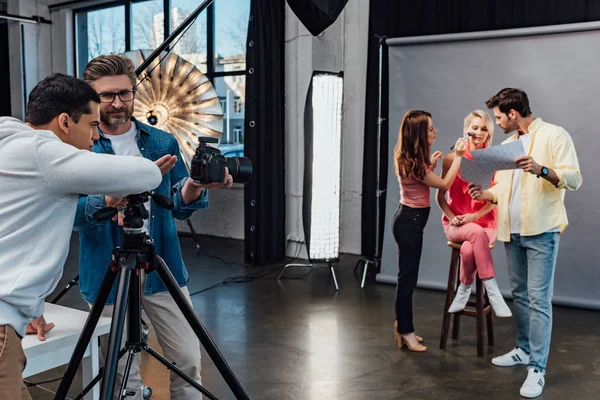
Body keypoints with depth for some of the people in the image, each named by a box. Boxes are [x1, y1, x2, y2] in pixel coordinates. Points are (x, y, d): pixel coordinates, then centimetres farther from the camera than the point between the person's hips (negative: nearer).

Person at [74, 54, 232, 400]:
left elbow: (180, 207, 2)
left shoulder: (163, 143, 6)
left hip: (163, 270, 2)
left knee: (188, 362, 5)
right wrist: (116, 195, -33)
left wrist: (194, 188, -21)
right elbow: (73, 212, -14)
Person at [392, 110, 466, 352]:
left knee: (407, 276, 16)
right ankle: (405, 331, 11)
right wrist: (458, 156, -9)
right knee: (408, 277, 0)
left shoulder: (409, 158, 8)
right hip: (410, 221, -10)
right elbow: (445, 184, -15)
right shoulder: (413, 163, -22)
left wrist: (430, 165, 8)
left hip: (409, 218, 10)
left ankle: (403, 326, 27)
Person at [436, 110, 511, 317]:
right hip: (456, 224, 0)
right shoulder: (452, 158, 0)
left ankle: (464, 289, -8)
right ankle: (492, 292, -28)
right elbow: (440, 195, 4)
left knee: (468, 249, -33)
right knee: (477, 233, -35)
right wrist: (451, 217, -11)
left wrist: (475, 216, -16)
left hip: (485, 222, 0)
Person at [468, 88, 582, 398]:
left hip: (541, 231, -7)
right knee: (519, 294, 15)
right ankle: (524, 349, 29)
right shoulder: (506, 144, 17)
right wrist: (485, 194, -2)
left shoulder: (554, 135, -5)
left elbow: (574, 178, -13)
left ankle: (537, 368, -2)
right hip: (511, 231, 7)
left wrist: (541, 170, -30)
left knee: (538, 299, -7)